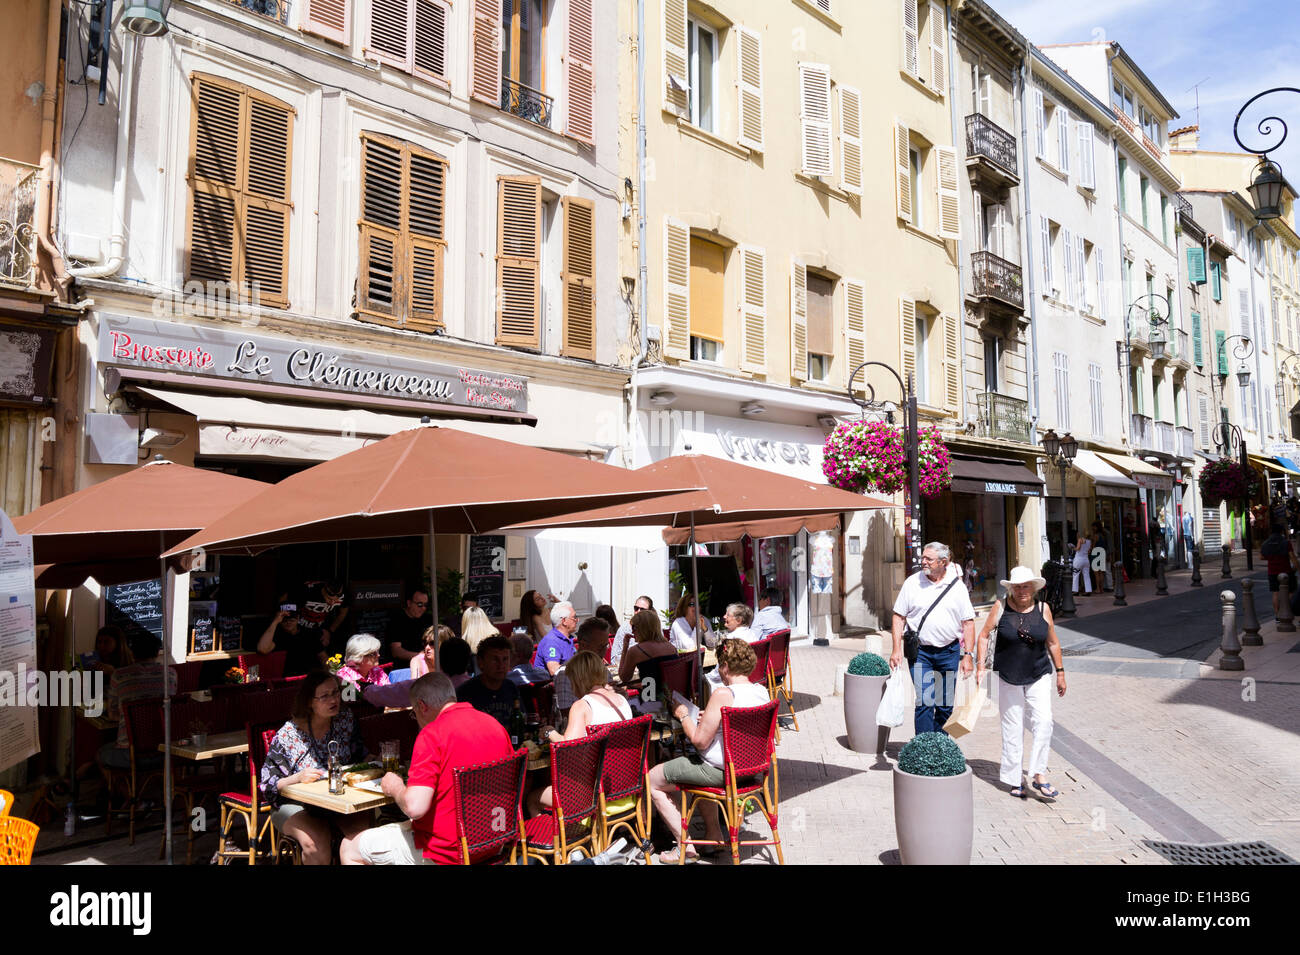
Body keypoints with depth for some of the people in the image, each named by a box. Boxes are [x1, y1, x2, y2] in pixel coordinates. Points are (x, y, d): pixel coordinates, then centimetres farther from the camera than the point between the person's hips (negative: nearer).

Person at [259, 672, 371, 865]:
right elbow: (268, 786, -6)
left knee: (359, 836, -28)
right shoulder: (288, 735, -10)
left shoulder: (346, 719, 1)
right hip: (297, 806, -2)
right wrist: (298, 778, -24)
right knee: (316, 844, -32)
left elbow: (360, 757, 13)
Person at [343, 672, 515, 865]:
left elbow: (415, 807, -25)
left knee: (349, 850, 8)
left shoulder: (432, 734, -19)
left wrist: (395, 787, -3)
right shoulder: (495, 724, 3)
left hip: (447, 853, -8)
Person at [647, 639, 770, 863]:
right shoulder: (762, 691, 0)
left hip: (719, 770, -9)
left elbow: (700, 741, -22)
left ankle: (686, 846, 10)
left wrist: (683, 715, -6)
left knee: (652, 780, 7)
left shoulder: (723, 694, -25)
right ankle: (713, 833, 34)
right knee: (699, 765, 37)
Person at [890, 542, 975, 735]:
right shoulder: (912, 583, -1)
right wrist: (897, 649, -4)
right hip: (920, 652, -2)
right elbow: (899, 616, 3)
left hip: (949, 651, 2)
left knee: (945, 705, 10)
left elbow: (968, 622, 3)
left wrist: (967, 655, -3)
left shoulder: (957, 586, 1)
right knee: (924, 702, -9)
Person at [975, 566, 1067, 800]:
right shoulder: (1001, 607, -5)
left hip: (1039, 676, 1)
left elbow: (1052, 643, 11)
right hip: (1008, 677, -1)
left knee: (1044, 721, -13)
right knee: (1012, 728, 5)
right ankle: (1015, 780, 15)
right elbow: (983, 635, 1)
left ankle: (1039, 774, -3)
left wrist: (1060, 672, 13)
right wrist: (980, 666, -5)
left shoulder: (1043, 609, 0)